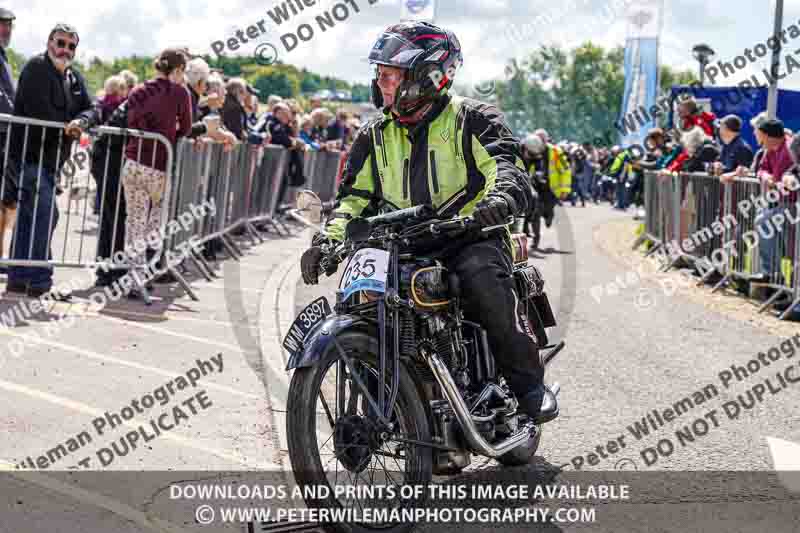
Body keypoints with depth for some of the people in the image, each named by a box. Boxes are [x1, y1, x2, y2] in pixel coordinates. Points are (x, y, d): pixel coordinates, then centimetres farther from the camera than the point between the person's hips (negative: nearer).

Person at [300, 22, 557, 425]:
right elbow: (354, 196, 15)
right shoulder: (374, 137, 15)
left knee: (482, 278, -36)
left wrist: (502, 196, -40)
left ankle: (528, 381, -21)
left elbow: (506, 164, -16)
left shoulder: (471, 119, 0)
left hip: (471, 237, -5)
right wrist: (326, 240, -5)